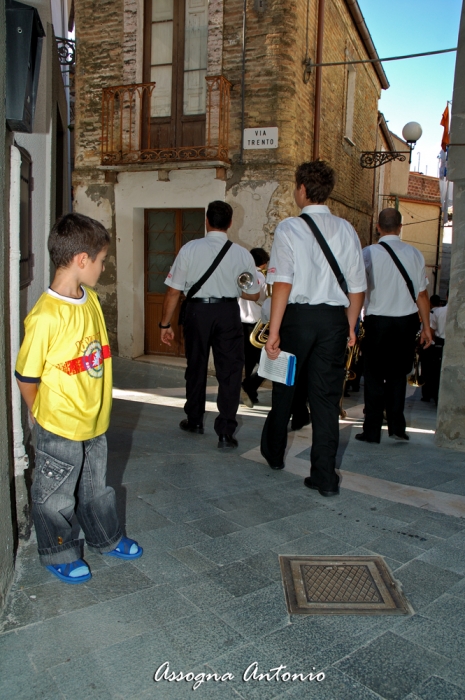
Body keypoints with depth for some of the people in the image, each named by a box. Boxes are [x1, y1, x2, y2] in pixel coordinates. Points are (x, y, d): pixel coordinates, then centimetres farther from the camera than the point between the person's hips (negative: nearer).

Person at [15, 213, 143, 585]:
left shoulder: (91, 300, 0)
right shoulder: (45, 316, -26)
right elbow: (27, 376, -16)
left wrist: (100, 406, 15)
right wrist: (42, 415, -1)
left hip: (94, 421, 7)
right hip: (59, 428, -7)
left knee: (96, 486, 25)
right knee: (56, 495, 15)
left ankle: (105, 537, 45)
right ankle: (59, 555, 36)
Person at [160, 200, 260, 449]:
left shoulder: (190, 249, -5)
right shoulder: (242, 254, -3)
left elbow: (173, 291, -6)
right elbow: (253, 295, 4)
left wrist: (165, 324, 3)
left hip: (197, 310, 1)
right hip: (228, 312, 0)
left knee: (196, 366, 18)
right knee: (229, 370, 8)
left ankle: (194, 421, 35)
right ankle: (225, 432, 8)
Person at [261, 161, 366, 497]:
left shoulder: (289, 228, -6)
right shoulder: (346, 229, 6)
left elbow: (283, 284, -15)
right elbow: (357, 287, 6)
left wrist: (274, 331, -13)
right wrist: (350, 327, 16)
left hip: (298, 314, -3)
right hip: (334, 318, 3)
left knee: (285, 387, 16)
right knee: (326, 396, 7)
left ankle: (274, 452, 37)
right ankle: (325, 476, 12)